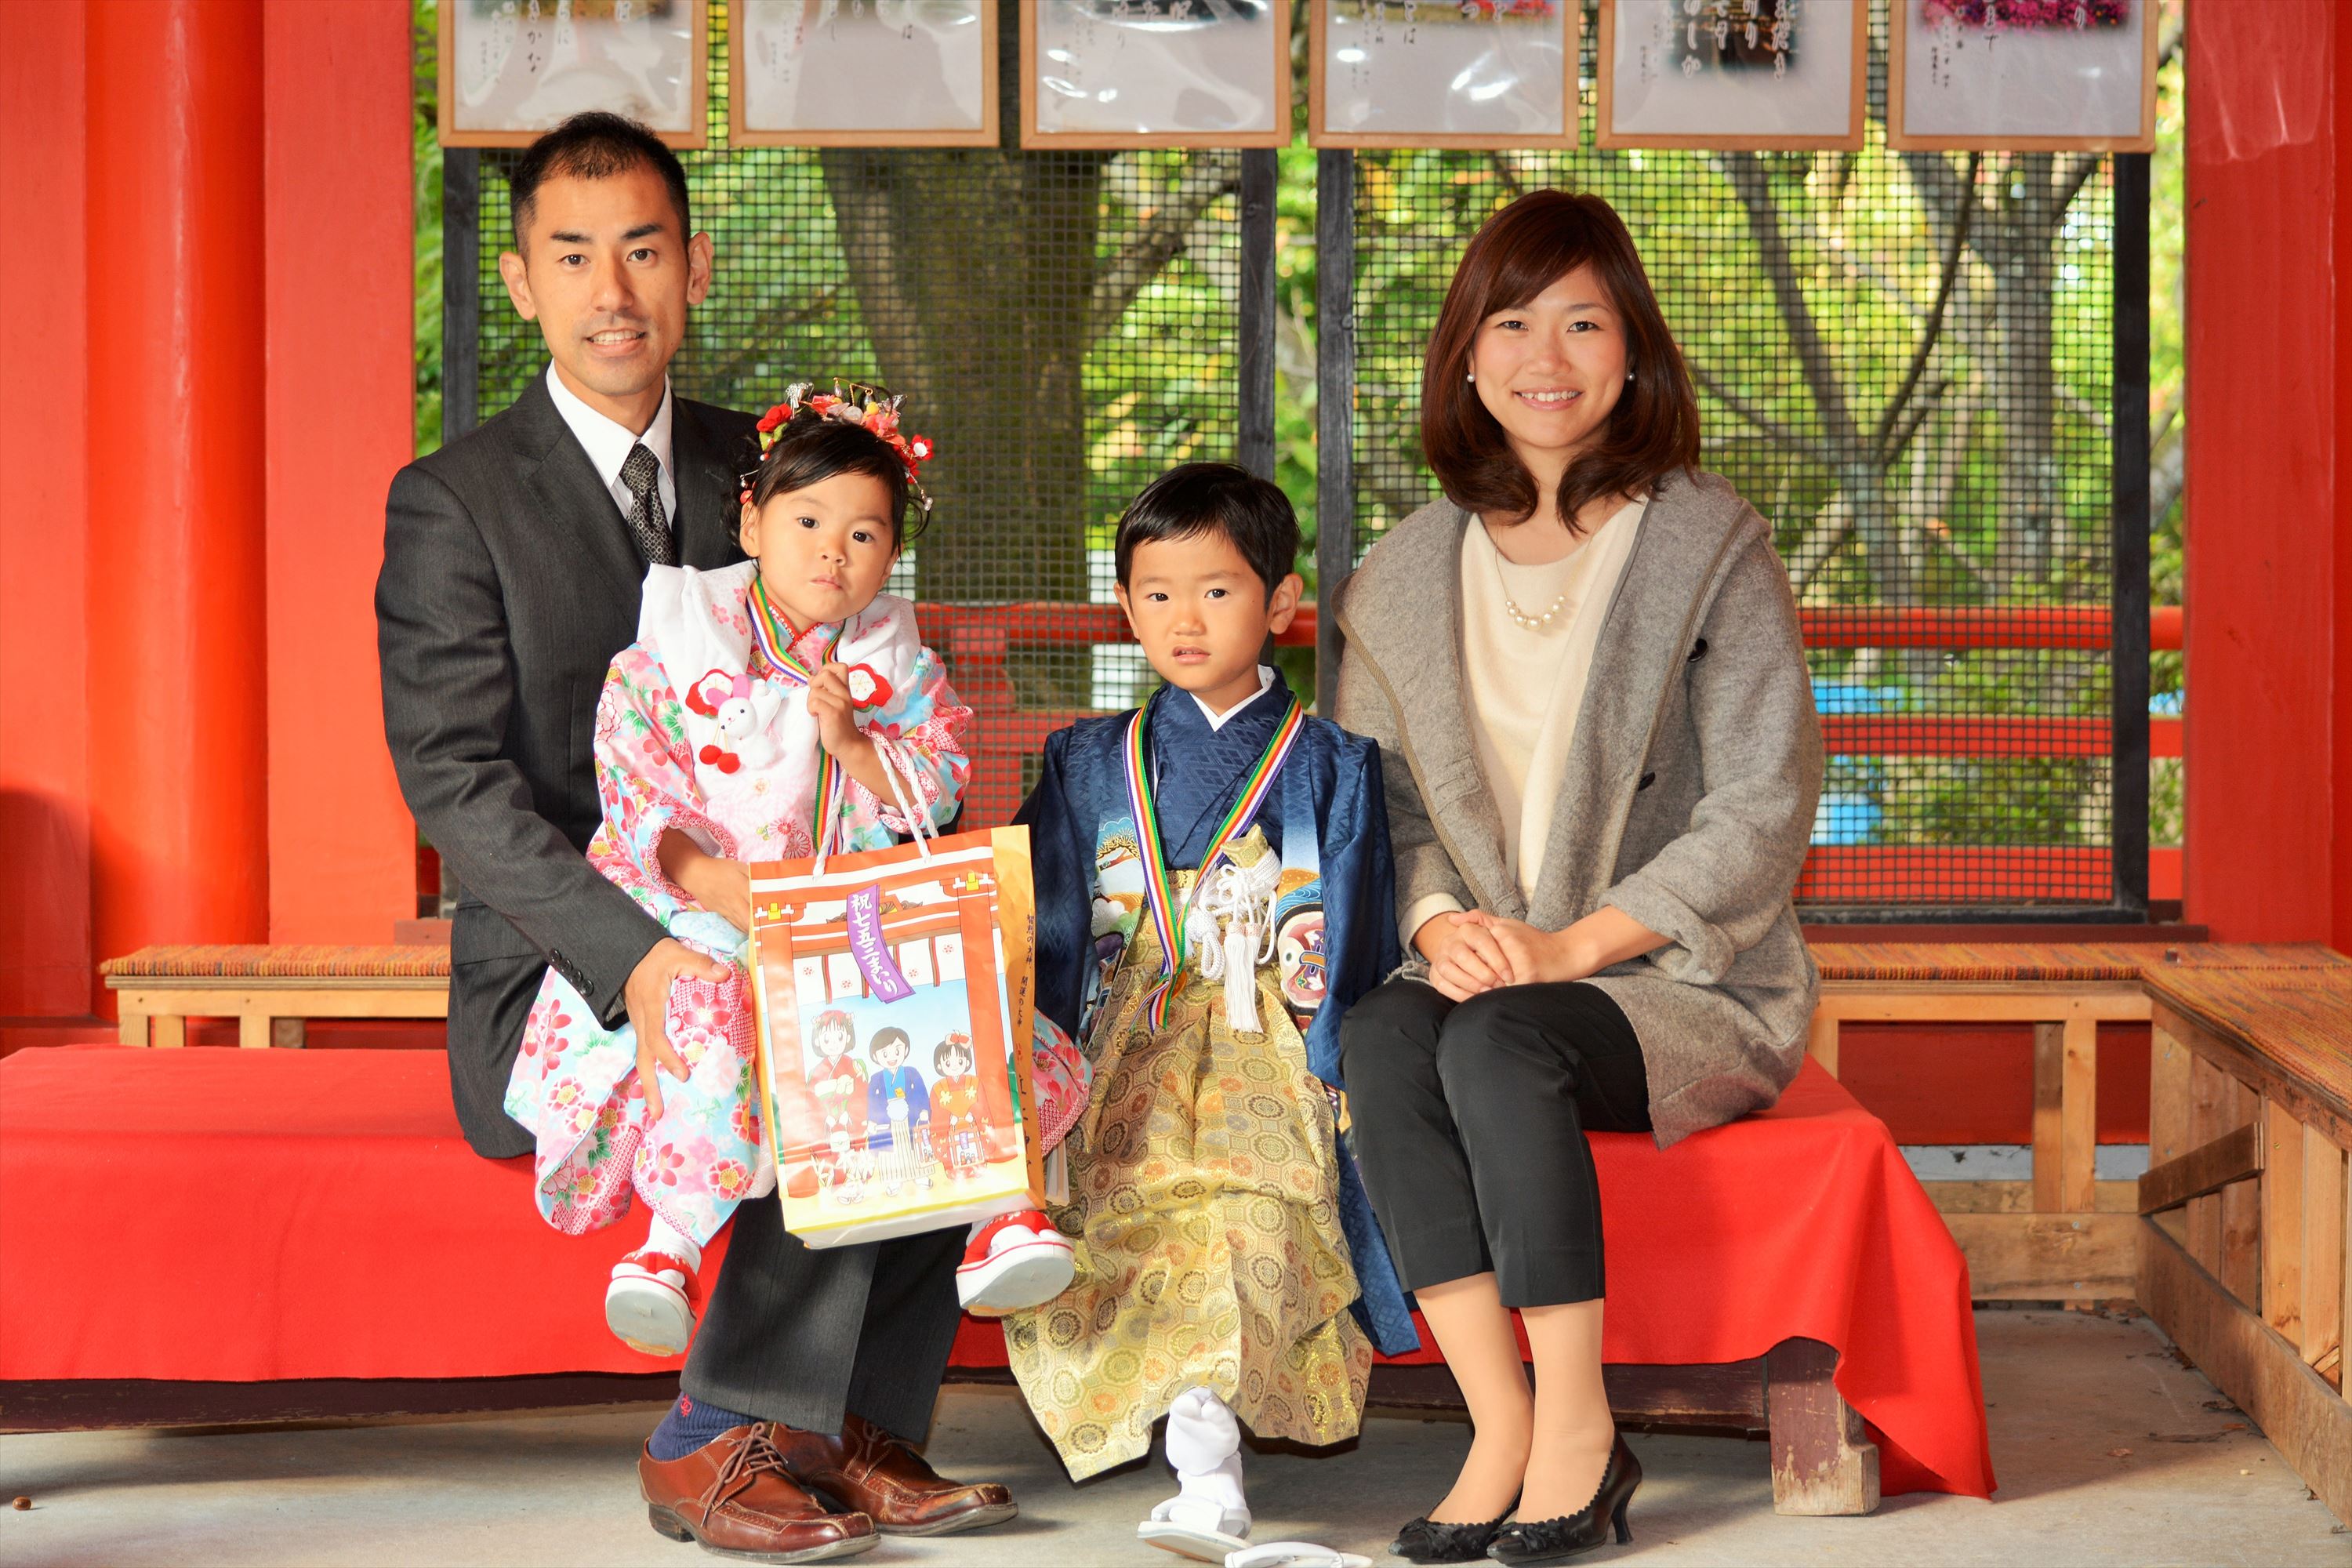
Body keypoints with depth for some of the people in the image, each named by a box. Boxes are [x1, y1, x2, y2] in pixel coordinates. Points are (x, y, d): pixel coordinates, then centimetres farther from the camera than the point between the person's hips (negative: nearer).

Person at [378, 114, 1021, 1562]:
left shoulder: (757, 469, 11)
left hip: (757, 944, 6)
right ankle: (717, 1440, -16)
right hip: (558, 987, -6)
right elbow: (458, 784, -16)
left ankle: (855, 1433, -13)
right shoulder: (453, 503, -6)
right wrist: (636, 956, -30)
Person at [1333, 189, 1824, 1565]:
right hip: (1494, 972, 4)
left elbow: (1762, 810, -8)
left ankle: (1579, 1424, -24)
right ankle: (1500, 1427, -28)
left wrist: (1574, 943, -16)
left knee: (1499, 1046, -33)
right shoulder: (1407, 575, 11)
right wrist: (1439, 920, -9)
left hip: (1692, 986, -4)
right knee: (1380, 1037, -29)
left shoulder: (1711, 545, -3)